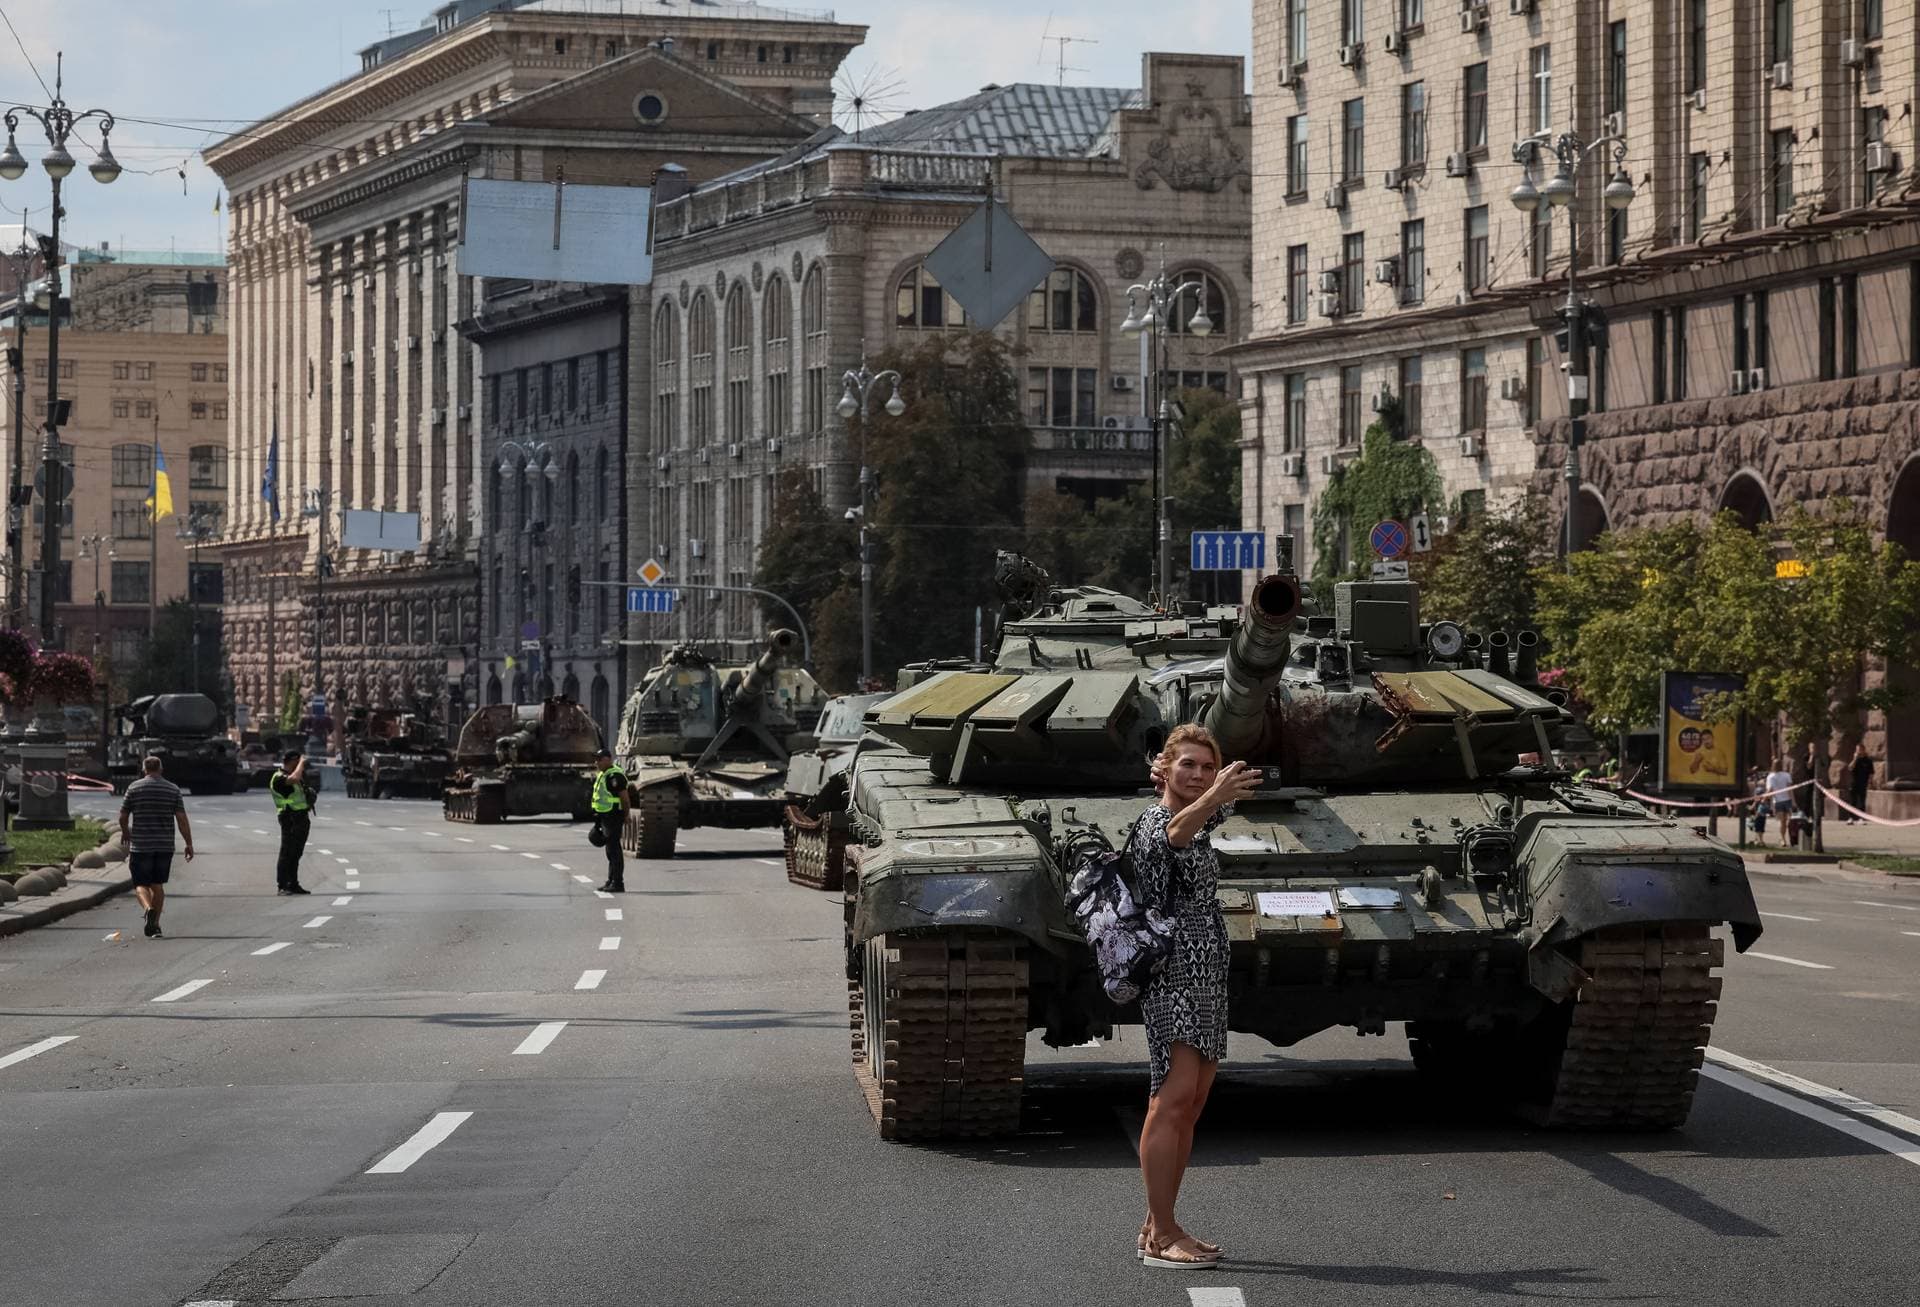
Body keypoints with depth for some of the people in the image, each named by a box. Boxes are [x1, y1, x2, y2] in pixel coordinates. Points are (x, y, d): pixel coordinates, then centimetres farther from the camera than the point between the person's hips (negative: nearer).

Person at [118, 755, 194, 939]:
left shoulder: (135, 788, -2)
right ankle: (155, 925, 13)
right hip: (165, 846, 2)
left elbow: (123, 816, 3)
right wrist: (189, 844, 1)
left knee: (141, 884, 3)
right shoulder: (173, 789, 3)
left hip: (140, 846, -2)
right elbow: (182, 819, -3)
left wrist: (125, 833, 23)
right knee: (157, 884, 14)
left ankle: (149, 909, -26)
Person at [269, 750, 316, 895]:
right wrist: (301, 762, -19)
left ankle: (293, 884, 19)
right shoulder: (279, 778, -13)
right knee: (287, 853, -9)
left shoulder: (290, 775, 17)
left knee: (296, 853, 13)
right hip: (290, 819, -9)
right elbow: (294, 779, -32)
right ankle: (283, 886, -10)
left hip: (302, 817, 9)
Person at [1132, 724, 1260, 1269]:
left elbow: (1218, 805, 42)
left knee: (1189, 1106, 8)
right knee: (1173, 1099, -15)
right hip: (1174, 976, -9)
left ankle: (1157, 1227, 12)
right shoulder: (1153, 823, -9)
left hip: (1208, 979, 9)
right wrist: (1212, 797, -53)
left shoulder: (1200, 820, 17)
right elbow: (1175, 833, -36)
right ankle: (1162, 1236, -18)